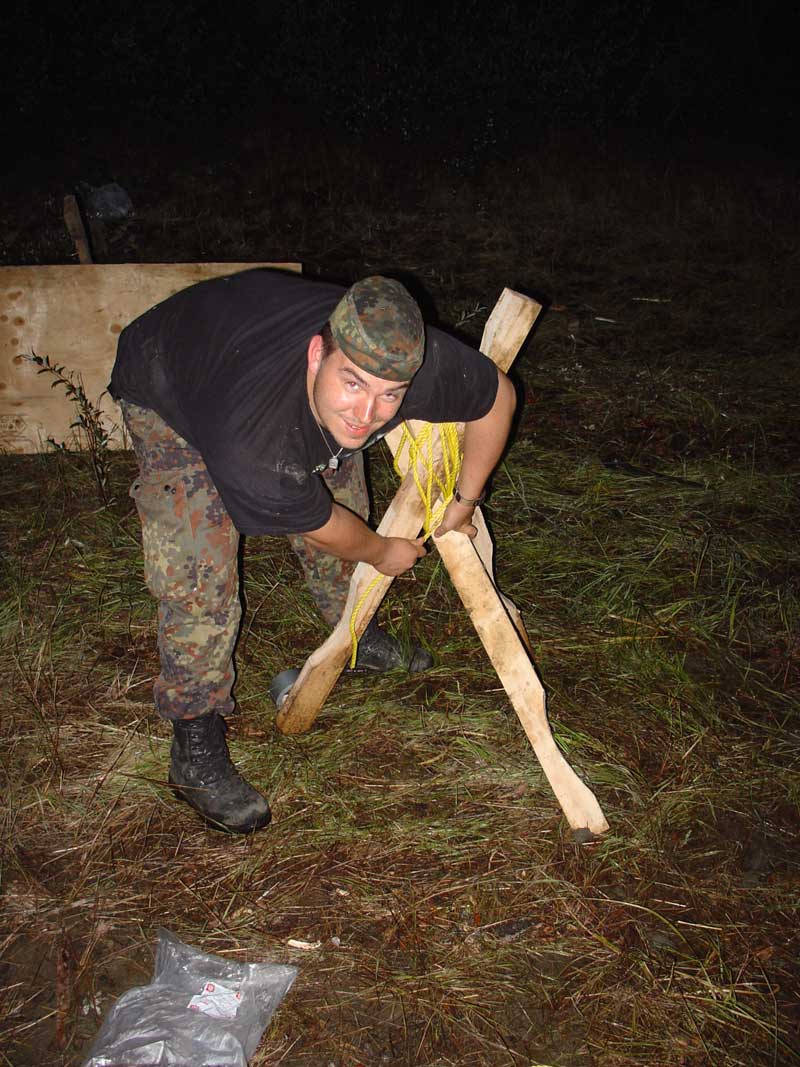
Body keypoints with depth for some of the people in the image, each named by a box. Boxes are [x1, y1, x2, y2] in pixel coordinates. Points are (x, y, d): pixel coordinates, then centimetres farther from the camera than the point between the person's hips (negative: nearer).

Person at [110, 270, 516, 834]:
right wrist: (382, 552, -5)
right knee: (198, 570, -14)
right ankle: (195, 744, 5)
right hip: (168, 391, -5)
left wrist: (465, 503, -3)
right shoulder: (253, 442, -45)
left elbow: (499, 395, -13)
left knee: (345, 493, 13)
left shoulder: (418, 360, -36)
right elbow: (317, 524, -24)